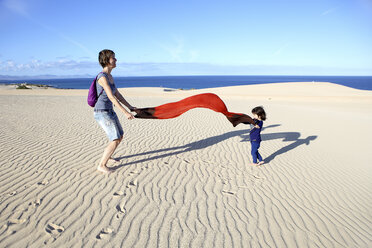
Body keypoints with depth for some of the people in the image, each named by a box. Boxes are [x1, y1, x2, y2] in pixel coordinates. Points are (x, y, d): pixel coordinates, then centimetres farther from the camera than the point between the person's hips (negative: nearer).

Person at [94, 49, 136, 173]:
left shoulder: (110, 76, 10)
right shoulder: (102, 77, -19)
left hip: (110, 112, 10)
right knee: (115, 140, -11)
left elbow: (117, 94, 16)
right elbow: (111, 97, -25)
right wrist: (126, 113, -27)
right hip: (102, 113, -10)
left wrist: (130, 107, 15)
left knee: (120, 136, 18)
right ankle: (102, 165, 4)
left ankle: (107, 156, 39)